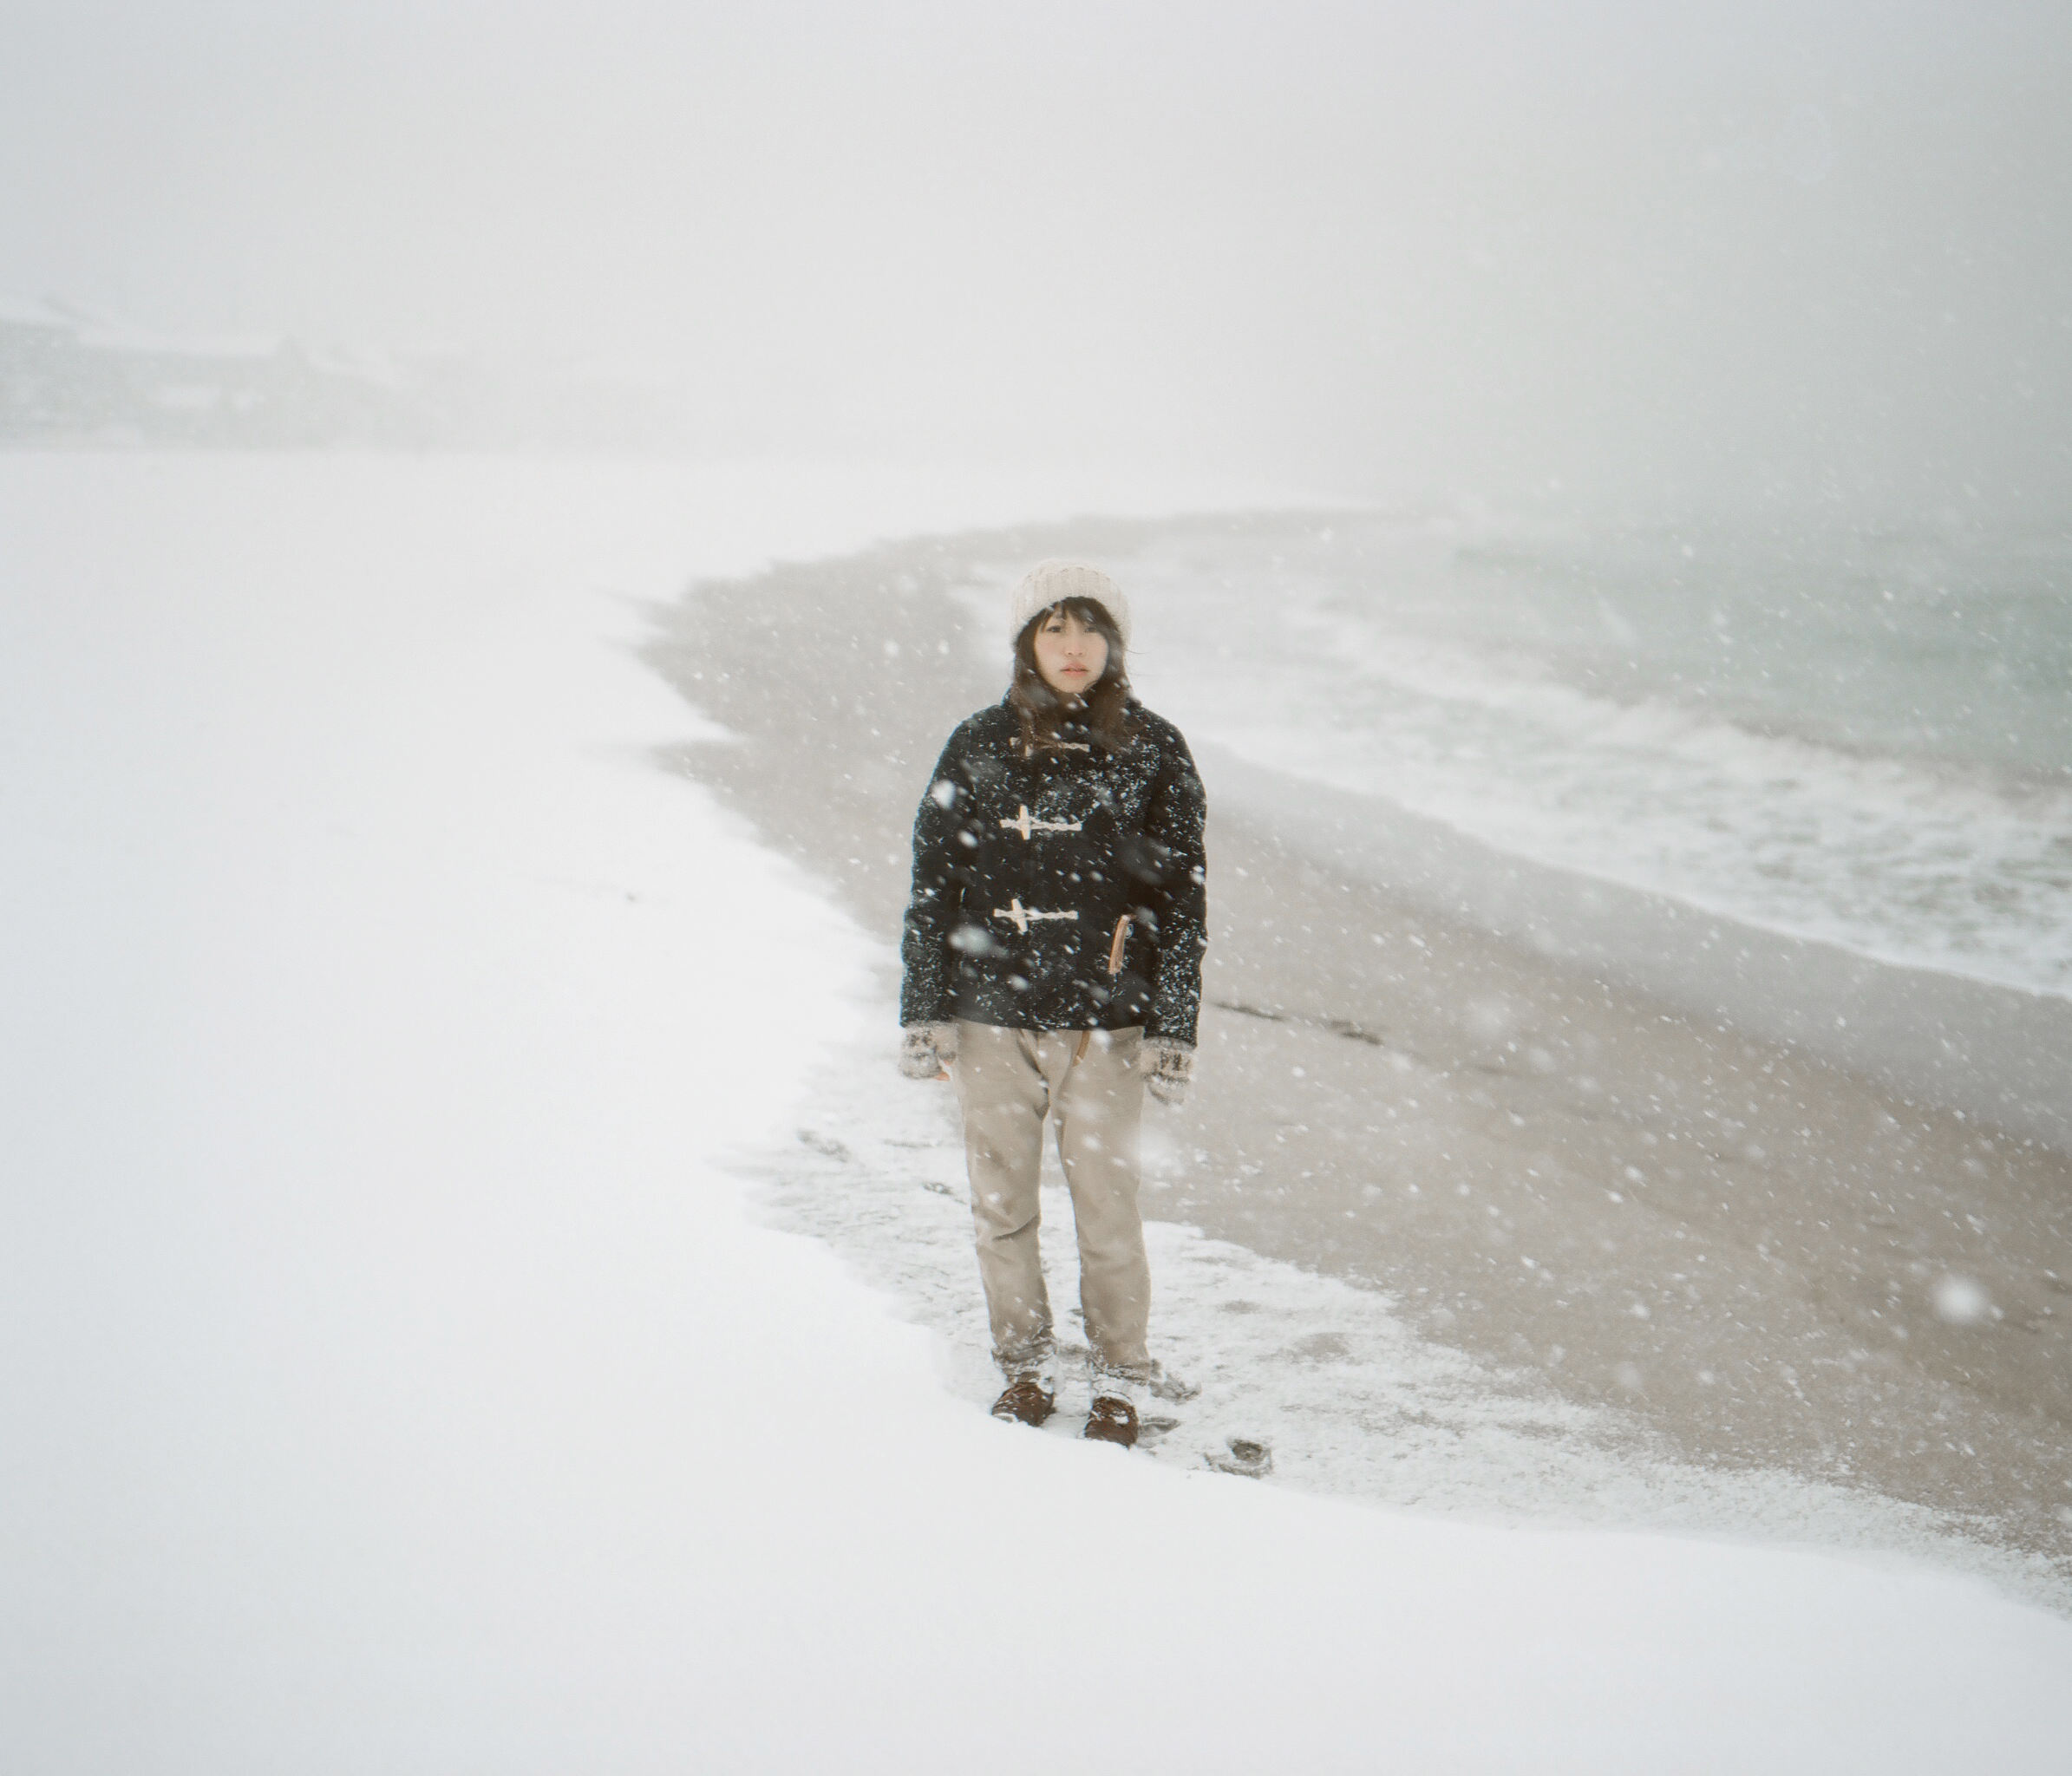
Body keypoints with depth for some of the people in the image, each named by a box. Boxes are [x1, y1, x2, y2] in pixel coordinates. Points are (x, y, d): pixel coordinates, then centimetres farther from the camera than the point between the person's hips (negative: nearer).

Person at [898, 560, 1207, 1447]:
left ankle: (1121, 1377, 16)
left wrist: (1174, 1028, -3)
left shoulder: (1151, 754, 0)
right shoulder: (978, 749, 3)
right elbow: (933, 883, 7)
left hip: (1104, 1023, -2)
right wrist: (922, 1013, 4)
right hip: (992, 1016, 2)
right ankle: (1026, 1366, 24)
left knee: (1106, 1205, 0)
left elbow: (1182, 897, 2)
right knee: (1001, 1206, 7)